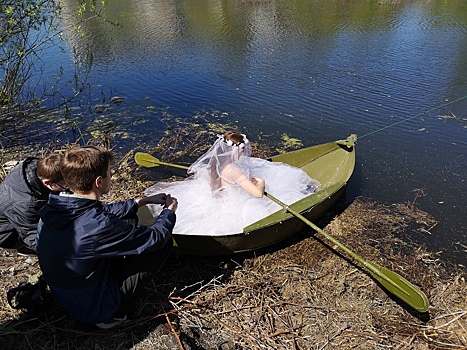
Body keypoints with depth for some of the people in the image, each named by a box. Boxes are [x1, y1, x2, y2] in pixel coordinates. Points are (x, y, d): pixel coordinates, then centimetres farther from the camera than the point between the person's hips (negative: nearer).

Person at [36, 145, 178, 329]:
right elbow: (154, 238, -19)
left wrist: (144, 200, 12)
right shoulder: (98, 226, -35)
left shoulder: (53, 208, -11)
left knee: (127, 226, 15)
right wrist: (169, 211, 0)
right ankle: (114, 312, 4)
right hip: (92, 310, -7)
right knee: (163, 242, -8)